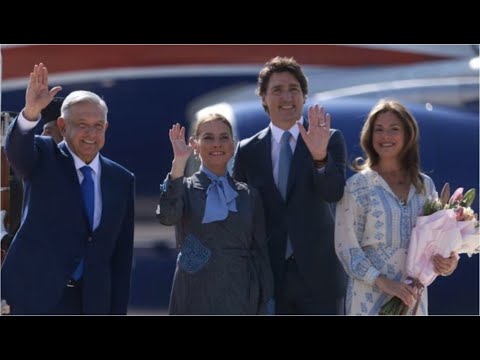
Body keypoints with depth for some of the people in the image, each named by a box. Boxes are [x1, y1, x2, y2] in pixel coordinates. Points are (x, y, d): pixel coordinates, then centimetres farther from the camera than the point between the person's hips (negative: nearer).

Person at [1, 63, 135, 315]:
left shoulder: (122, 180, 7)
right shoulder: (44, 158, 0)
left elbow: (122, 254, 8)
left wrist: (118, 311, 5)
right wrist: (31, 112, -44)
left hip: (91, 302, 3)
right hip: (34, 294, -3)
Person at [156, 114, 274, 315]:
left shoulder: (249, 196, 12)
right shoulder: (185, 189, 5)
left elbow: (260, 253, 11)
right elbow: (166, 216, -18)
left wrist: (266, 307, 5)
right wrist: (179, 162, -24)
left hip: (240, 300, 2)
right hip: (196, 301, -2)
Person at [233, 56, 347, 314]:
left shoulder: (330, 139, 1)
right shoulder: (248, 151, 7)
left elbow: (334, 192, -13)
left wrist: (320, 156, -32)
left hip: (316, 272, -2)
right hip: (269, 272, 2)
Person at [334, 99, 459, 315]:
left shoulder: (425, 185, 9)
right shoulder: (356, 187, -2)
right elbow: (346, 246, -5)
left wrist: (449, 262, -6)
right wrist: (382, 281, -17)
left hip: (413, 295, 4)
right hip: (371, 295, -3)